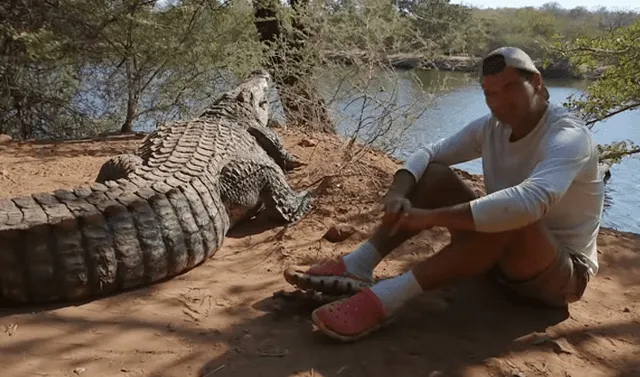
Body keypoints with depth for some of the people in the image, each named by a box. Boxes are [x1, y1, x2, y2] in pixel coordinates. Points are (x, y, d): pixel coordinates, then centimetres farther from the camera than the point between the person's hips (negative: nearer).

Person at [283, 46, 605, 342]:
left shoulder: (568, 136, -23)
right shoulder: (491, 127, -1)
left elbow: (529, 201, -43)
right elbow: (428, 153, -2)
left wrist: (430, 217, -42)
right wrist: (398, 193, -24)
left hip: (564, 273, -6)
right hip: (504, 257, 6)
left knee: (511, 219, -40)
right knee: (434, 174, -8)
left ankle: (385, 298, -39)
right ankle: (357, 267, -19)